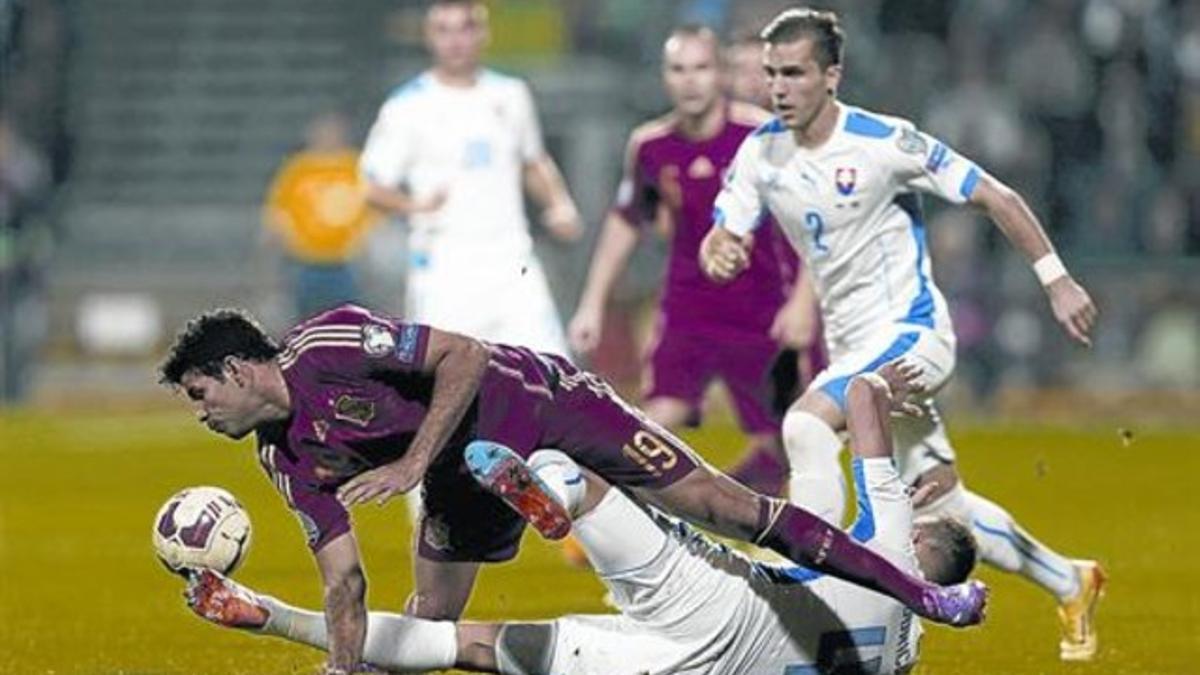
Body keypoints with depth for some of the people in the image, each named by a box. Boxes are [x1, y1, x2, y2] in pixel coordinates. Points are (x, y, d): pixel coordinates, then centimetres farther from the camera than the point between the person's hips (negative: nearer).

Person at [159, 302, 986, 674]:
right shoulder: (289, 460, -3)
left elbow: (464, 358, -27)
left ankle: (916, 593, -6)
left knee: (716, 502, -10)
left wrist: (412, 464, -32)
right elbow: (344, 578, 0)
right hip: (473, 474, 8)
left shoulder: (329, 345, -25)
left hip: (536, 402, -8)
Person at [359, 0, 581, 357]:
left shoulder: (510, 96, 11)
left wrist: (559, 204, 7)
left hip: (512, 267, 3)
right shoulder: (407, 106, -2)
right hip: (444, 270, -3)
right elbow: (373, 186, -3)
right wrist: (415, 205, -24)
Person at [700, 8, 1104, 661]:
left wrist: (1056, 280, -11)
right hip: (850, 342, 7)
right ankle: (1070, 584, 32)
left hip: (910, 331, -7)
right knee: (942, 503, 12)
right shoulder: (761, 153, -1)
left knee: (805, 423, -29)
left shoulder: (884, 142, -17)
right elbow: (718, 241, -1)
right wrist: (718, 253, -26)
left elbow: (997, 198, -10)